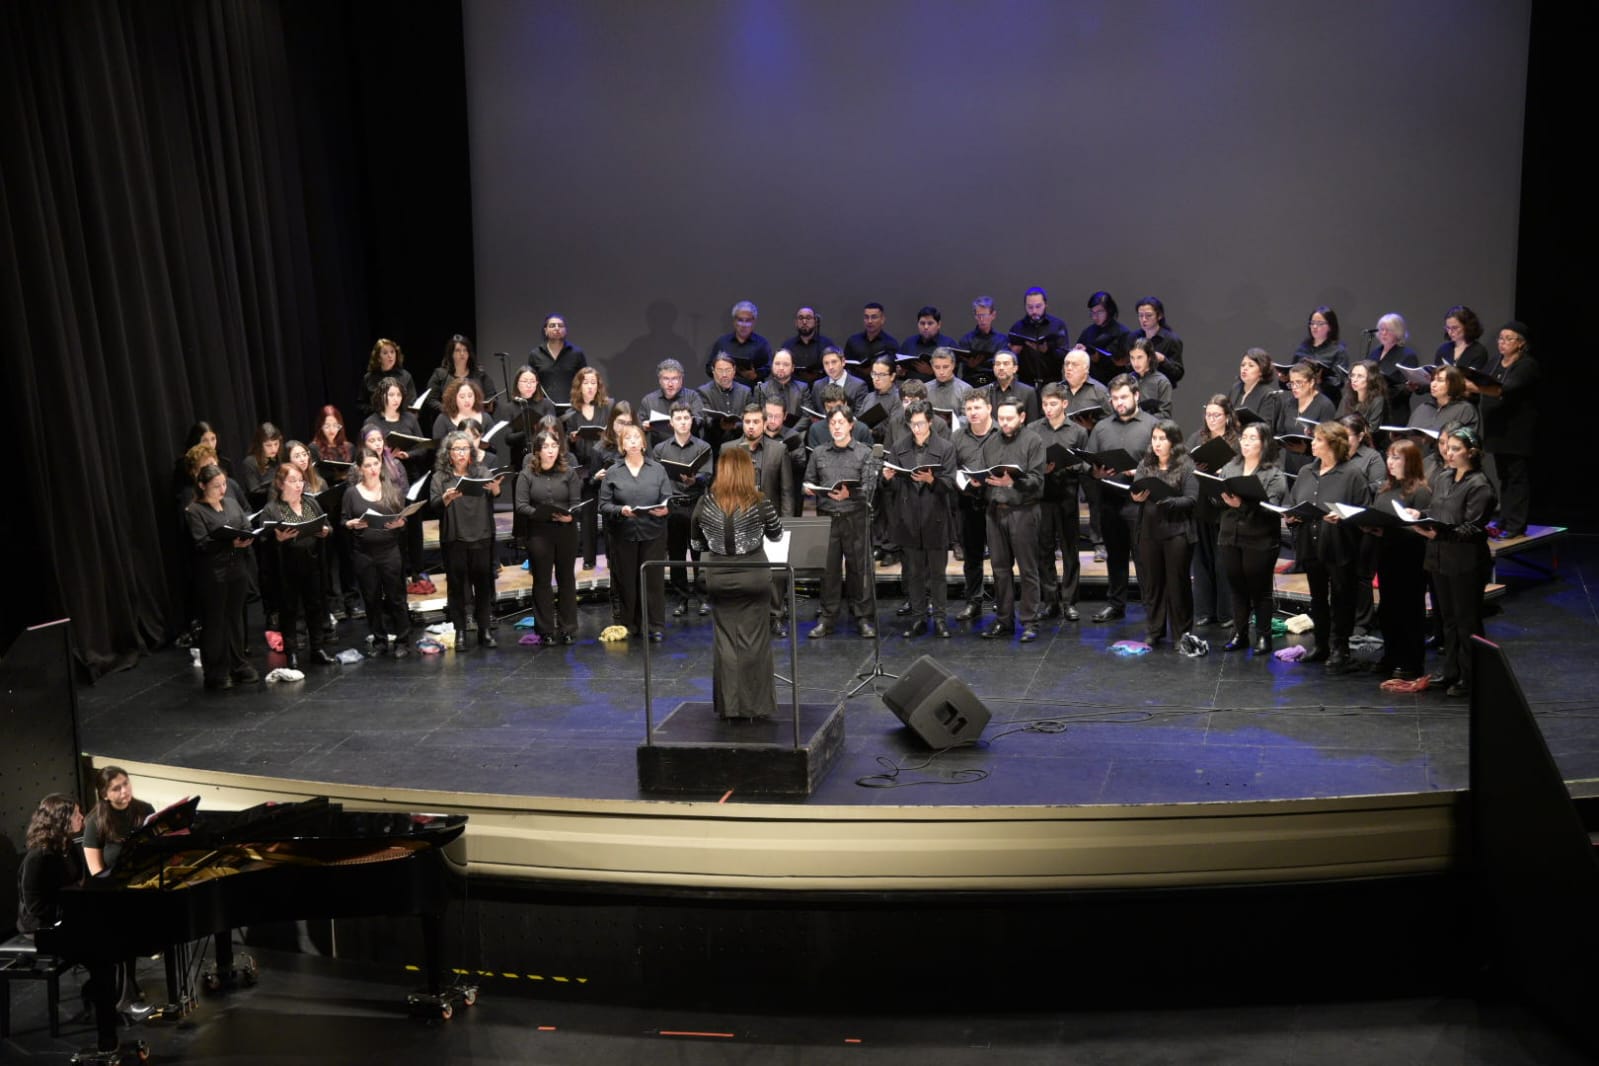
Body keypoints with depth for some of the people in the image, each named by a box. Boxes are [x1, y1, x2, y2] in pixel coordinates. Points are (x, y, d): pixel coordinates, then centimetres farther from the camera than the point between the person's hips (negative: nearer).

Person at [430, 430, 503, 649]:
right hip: (454, 540, -1)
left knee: (483, 584, 4)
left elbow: (496, 494, -6)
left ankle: (485, 631, 11)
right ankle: (460, 632, 7)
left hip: (481, 537, 1)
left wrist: (495, 488, -29)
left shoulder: (481, 471, 7)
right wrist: (446, 498, -27)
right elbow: (434, 506, -7)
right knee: (457, 586, 2)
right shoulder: (440, 477, 4)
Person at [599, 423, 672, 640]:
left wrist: (664, 510, -18)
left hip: (653, 534, 0)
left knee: (654, 579, 1)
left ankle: (656, 627, 10)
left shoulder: (658, 469, 6)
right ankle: (630, 625, 19)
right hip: (623, 535, 0)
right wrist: (620, 510, -17)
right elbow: (603, 504, 1)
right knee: (627, 581, 6)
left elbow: (668, 500, 4)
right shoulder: (613, 472, 4)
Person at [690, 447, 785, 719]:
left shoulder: (705, 502, -5)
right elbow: (776, 535, 6)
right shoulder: (760, 502, -10)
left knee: (724, 641, 8)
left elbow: (696, 544, 6)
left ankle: (728, 706, 12)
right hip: (753, 574, -1)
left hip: (718, 577, 2)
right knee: (753, 642, 6)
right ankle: (755, 706, 10)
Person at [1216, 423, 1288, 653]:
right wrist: (1222, 496, -15)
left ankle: (1263, 636, 15)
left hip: (1260, 541, -4)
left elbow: (1271, 507, -17)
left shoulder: (1274, 474, -5)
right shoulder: (1230, 468, 10)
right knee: (1236, 587, 11)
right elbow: (1217, 501, 7)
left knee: (1260, 589, 5)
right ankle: (1239, 634, 22)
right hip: (1230, 537, 5)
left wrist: (1243, 504, -29)